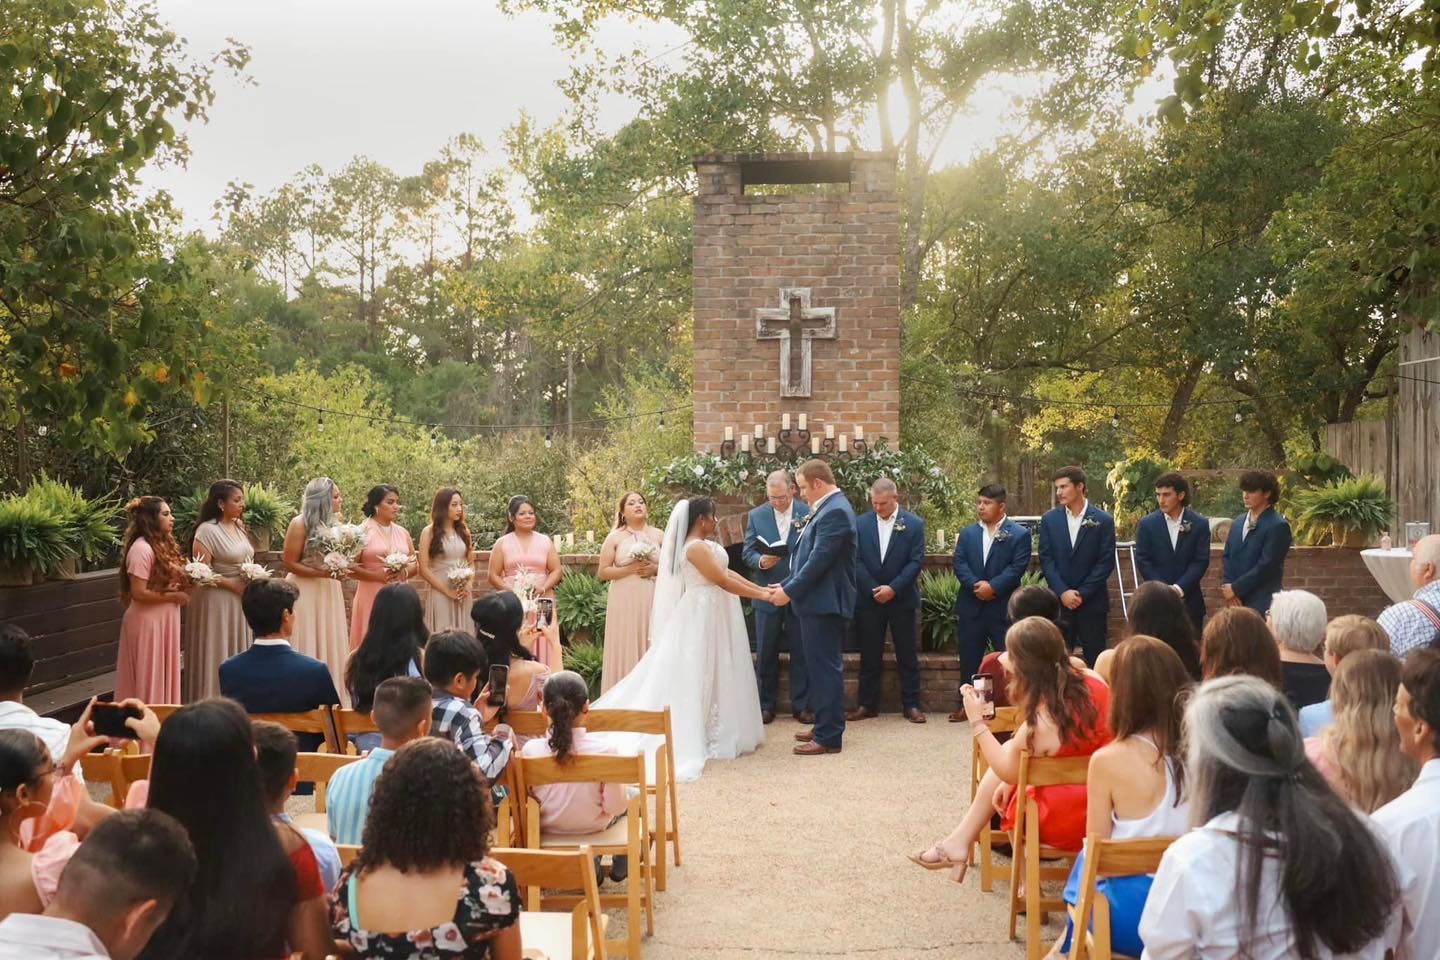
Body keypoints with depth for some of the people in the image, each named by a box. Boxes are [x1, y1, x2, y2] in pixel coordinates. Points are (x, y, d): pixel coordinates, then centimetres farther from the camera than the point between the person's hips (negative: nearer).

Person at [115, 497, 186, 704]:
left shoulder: (164, 544, 10)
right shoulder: (141, 549, -18)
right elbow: (139, 593, -21)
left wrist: (183, 587, 2)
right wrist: (174, 596, -13)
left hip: (165, 620, 9)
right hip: (147, 622, -9)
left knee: (165, 676, 14)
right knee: (149, 679, 1)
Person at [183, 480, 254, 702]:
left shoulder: (239, 526, 9)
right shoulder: (207, 531, -14)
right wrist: (234, 586, -16)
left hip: (241, 601, 7)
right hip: (218, 602, -7)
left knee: (239, 654, 12)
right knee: (218, 657, 0)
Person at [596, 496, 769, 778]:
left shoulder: (704, 544, 12)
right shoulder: (696, 547, -20)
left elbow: (727, 572, 10)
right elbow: (723, 581, -21)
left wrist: (762, 587, 6)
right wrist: (761, 595, -16)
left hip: (710, 614, 10)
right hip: (704, 615, -10)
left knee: (710, 674, 12)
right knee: (700, 674, -3)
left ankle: (707, 733, 17)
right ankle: (704, 737, 3)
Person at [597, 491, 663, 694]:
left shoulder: (658, 535, 10)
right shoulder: (614, 538, 4)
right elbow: (603, 572, -1)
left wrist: (655, 569, -7)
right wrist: (630, 569, -12)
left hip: (653, 600, 2)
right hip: (625, 602, -2)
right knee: (626, 648, -3)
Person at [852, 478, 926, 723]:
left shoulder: (914, 524, -3)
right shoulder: (861, 523, 2)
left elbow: (917, 561, -7)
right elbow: (857, 560, -1)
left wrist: (893, 588, -15)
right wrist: (873, 590, -10)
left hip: (902, 599, -1)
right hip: (869, 599, 1)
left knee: (907, 654, 5)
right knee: (870, 654, 7)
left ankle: (911, 704, 12)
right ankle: (867, 704, 15)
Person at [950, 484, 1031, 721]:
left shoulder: (1019, 534, -2)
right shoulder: (968, 533, 11)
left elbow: (1017, 567, -10)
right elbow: (959, 563, 1)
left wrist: (992, 586, -19)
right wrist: (975, 585, -15)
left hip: (1003, 607, -4)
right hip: (971, 606, 4)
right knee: (969, 657, 9)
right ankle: (967, 703, 18)